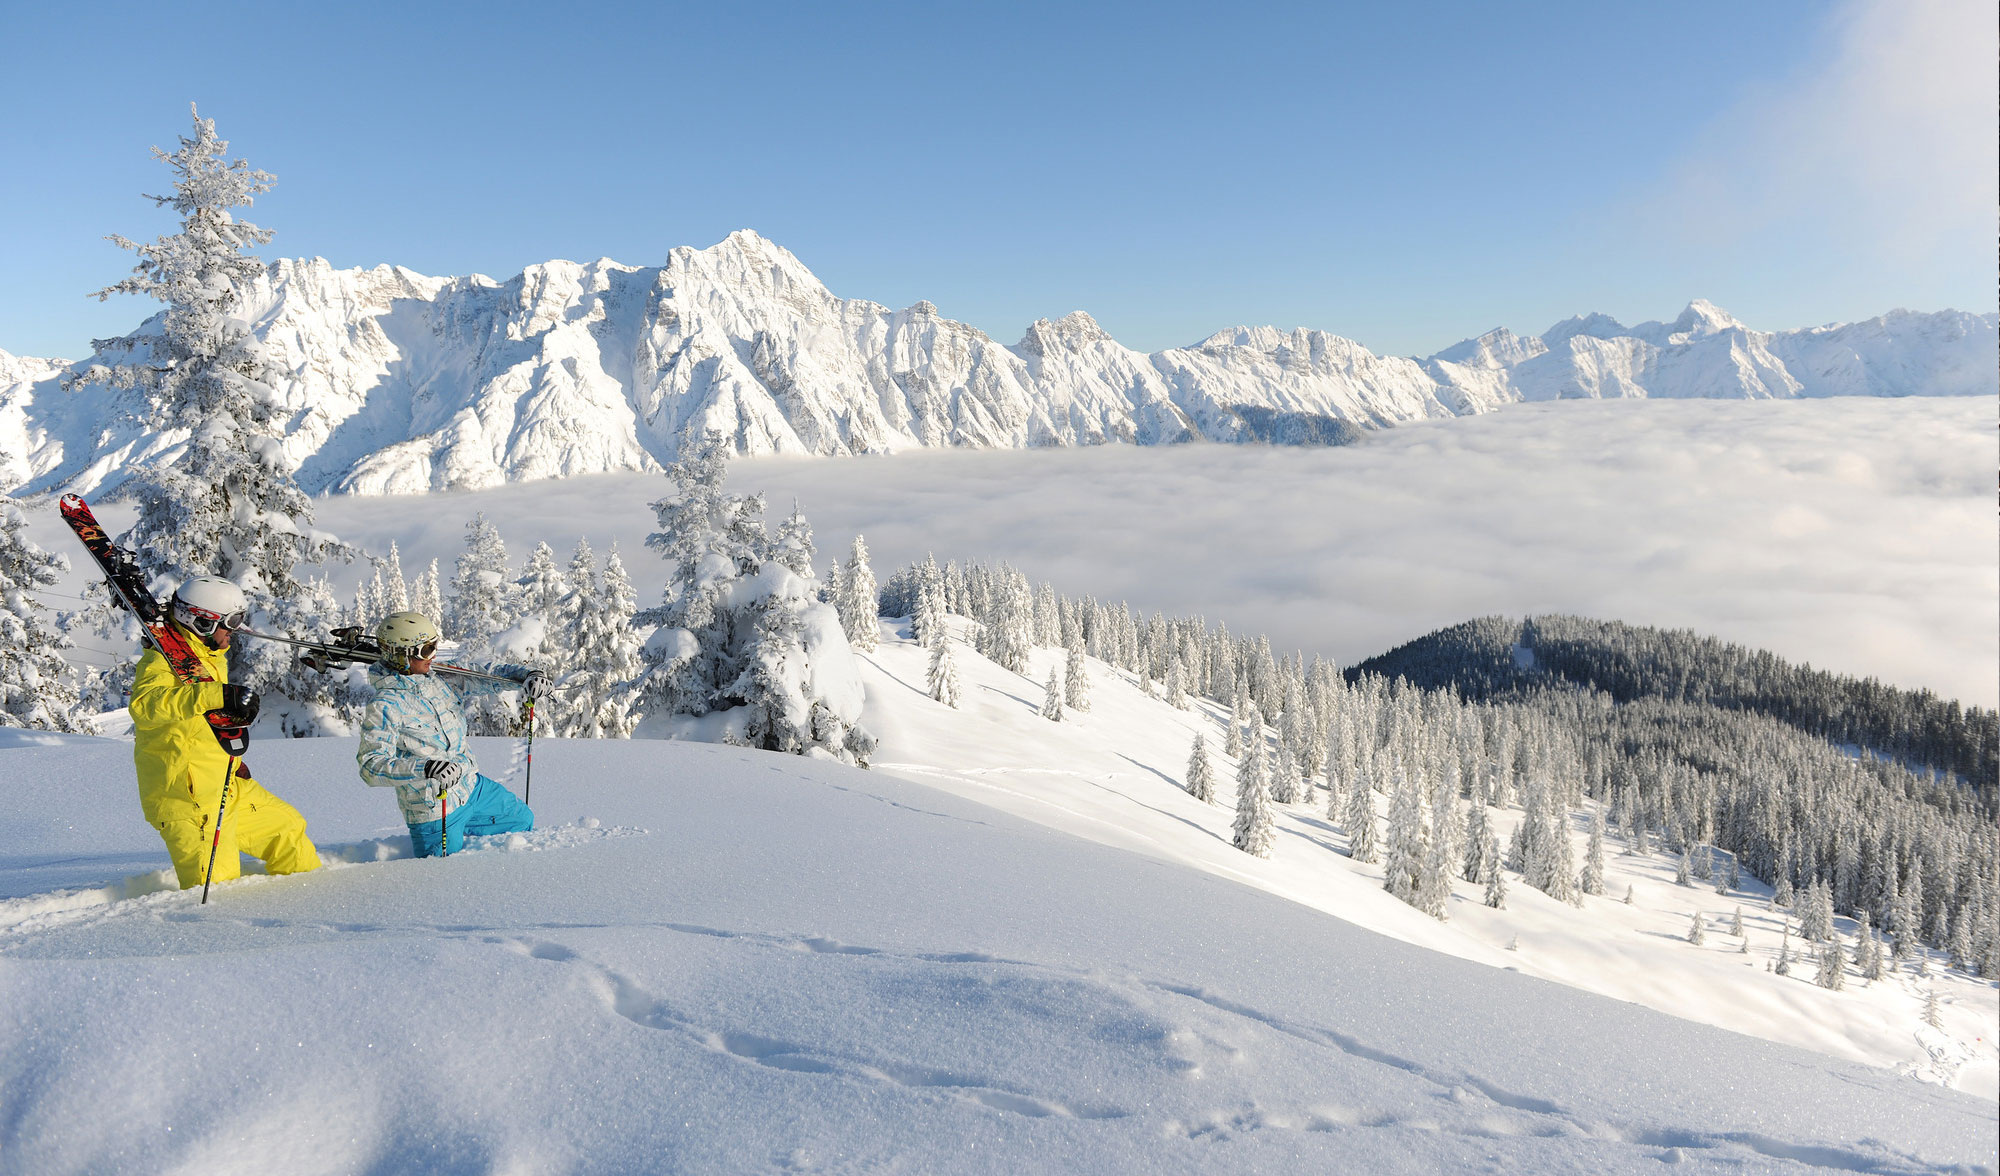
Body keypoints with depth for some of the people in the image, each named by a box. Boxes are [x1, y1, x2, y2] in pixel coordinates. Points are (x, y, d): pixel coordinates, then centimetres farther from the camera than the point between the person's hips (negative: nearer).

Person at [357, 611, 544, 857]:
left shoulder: (437, 680, -1)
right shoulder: (385, 707, -22)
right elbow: (371, 766, -28)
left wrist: (524, 675, -5)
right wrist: (425, 767, -41)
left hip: (473, 787, 7)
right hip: (435, 808, -7)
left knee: (523, 821, 21)